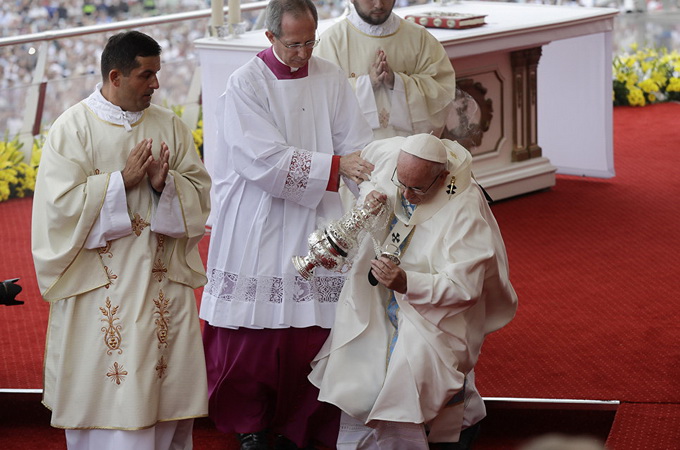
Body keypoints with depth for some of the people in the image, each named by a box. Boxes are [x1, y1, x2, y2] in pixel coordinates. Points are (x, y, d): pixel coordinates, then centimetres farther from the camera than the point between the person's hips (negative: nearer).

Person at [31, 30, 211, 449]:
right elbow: (61, 203, -10)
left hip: (164, 284, 3)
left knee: (166, 385, 4)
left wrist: (165, 183, -14)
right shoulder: (72, 128, -3)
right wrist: (122, 181, -15)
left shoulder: (170, 125, 8)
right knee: (107, 395, -3)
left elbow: (201, 194, 6)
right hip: (101, 290, -3)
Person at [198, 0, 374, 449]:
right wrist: (335, 165, -21)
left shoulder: (331, 79, 4)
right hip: (257, 224, -3)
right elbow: (266, 159, -18)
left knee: (312, 327, 1)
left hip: (314, 224, 3)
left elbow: (357, 146, 0)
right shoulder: (245, 85, -8)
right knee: (255, 329, 1)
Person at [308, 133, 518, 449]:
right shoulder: (389, 153, -13)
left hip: (434, 306, -5)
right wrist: (369, 191, -11)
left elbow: (463, 286, -26)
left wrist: (406, 283, -39)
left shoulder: (465, 210, -27)